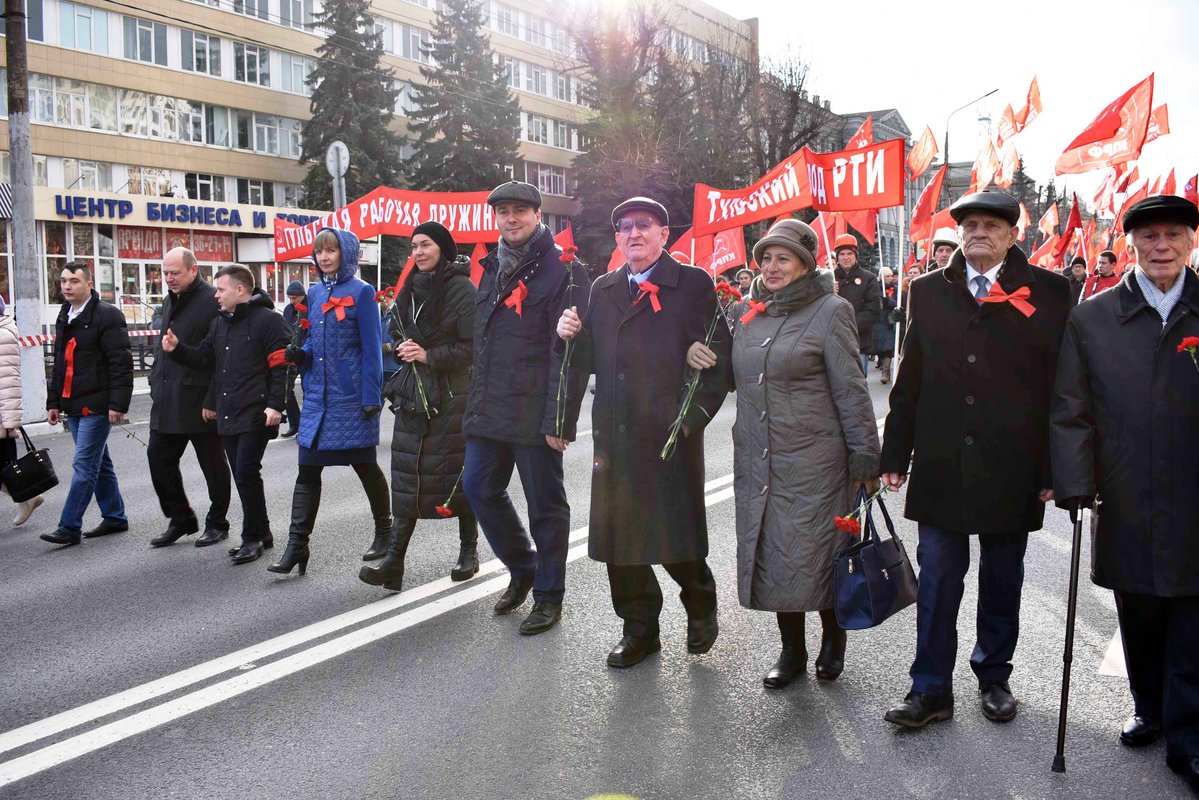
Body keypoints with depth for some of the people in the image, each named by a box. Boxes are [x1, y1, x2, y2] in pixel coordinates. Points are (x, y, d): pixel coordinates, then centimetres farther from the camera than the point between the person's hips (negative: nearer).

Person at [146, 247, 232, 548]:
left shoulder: (212, 301, -13)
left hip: (199, 401, -8)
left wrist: (212, 400, -19)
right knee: (159, 458, 9)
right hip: (167, 400, 8)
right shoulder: (170, 301, 15)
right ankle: (180, 519, 23)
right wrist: (155, 385, 15)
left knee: (212, 464, 5)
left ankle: (217, 523, 19)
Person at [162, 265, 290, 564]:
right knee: (243, 475, 11)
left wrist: (275, 405, -19)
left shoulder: (268, 319, -8)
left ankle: (252, 537, 3)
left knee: (246, 473, -9)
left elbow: (281, 366, -13)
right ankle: (261, 532, 23)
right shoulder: (219, 324, 19)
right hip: (227, 415, 8)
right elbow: (204, 359, 20)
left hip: (256, 414, -8)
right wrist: (177, 349, 3)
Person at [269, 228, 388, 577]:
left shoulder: (361, 292, -7)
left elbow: (371, 348, -9)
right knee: (307, 470, 3)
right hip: (317, 397, 6)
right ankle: (296, 545, 7)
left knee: (365, 466, 7)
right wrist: (301, 354, -4)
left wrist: (371, 398, -14)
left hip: (352, 399, -6)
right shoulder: (315, 293, 11)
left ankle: (384, 532, 25)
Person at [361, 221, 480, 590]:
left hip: (453, 395, -5)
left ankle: (469, 549, 21)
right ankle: (394, 559, -2)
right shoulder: (410, 289, 12)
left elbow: (471, 346, -11)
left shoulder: (461, 289, -7)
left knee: (458, 471, 4)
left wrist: (429, 356, -16)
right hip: (413, 392, 5)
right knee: (407, 473, 0)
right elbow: (394, 330, 22)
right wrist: (402, 347, 0)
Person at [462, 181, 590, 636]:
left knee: (545, 502, 4)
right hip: (489, 408, 8)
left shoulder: (561, 268, -8)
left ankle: (549, 595, 20)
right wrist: (476, 401, 17)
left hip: (533, 410, -7)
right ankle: (522, 569, 32)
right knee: (479, 488, 12)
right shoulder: (492, 268, 16)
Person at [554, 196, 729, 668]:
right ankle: (639, 628, 26)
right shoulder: (602, 290, 16)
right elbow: (587, 360, 17)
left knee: (676, 538, 0)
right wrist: (570, 335, -3)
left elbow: (718, 358, -4)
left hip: (671, 434, -5)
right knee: (618, 535, 8)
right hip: (614, 434, 5)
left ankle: (700, 606, 31)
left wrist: (694, 415, -12)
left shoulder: (693, 285, 0)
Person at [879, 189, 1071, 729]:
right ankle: (931, 689, 16)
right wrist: (895, 455, 5)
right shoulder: (928, 292, 6)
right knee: (937, 578, 5)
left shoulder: (1048, 291, 0)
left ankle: (994, 676, 32)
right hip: (941, 463, 1)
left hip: (1012, 467, -1)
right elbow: (910, 378, 8)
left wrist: (1053, 468, -5)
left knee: (1002, 580, 13)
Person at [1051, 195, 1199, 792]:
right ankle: (1149, 710, 36)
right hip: (1126, 507, 1)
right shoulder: (1090, 319, 2)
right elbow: (1070, 412, 0)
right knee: (1138, 618, 15)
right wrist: (1076, 485, -9)